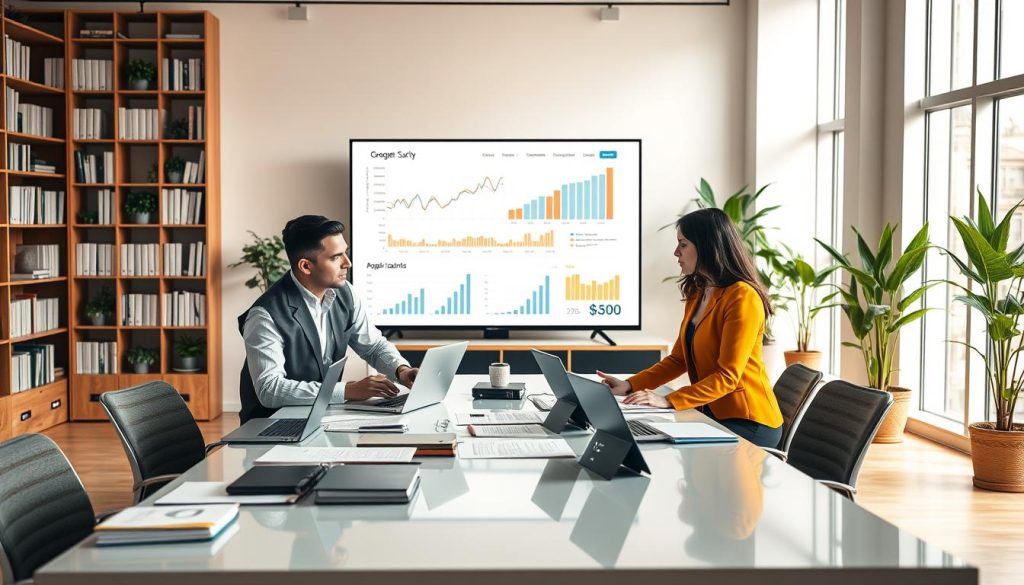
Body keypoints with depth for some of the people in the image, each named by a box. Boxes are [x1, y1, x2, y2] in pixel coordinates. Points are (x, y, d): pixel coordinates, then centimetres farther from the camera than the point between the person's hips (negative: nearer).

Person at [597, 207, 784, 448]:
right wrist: (630, 385, 0)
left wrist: (669, 401, -29)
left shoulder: (742, 297, -17)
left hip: (747, 422, -7)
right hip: (713, 414, 7)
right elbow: (679, 359, 13)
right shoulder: (697, 295, 11)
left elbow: (728, 376, -21)